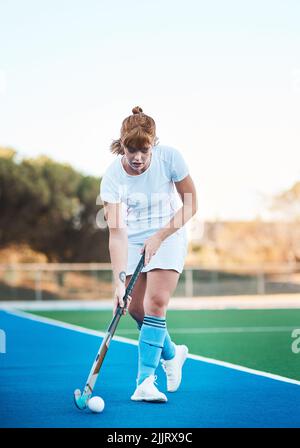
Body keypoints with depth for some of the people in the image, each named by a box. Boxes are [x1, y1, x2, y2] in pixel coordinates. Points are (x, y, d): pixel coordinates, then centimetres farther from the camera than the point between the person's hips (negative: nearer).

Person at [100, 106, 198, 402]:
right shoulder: (112, 177, -20)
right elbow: (116, 233, -25)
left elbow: (190, 205, -9)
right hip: (133, 241, 2)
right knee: (136, 309, -1)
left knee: (155, 302, -17)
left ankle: (145, 381, -13)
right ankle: (172, 354, 28)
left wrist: (159, 236, -19)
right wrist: (120, 280, -34)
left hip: (168, 236, -2)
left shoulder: (169, 158, -21)